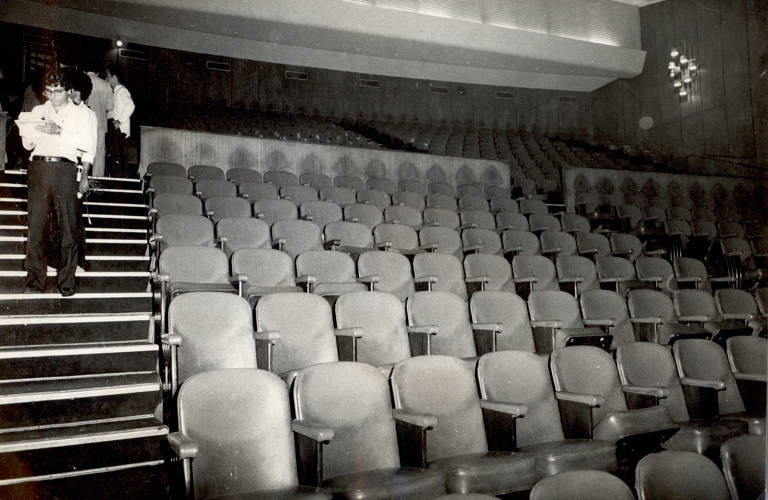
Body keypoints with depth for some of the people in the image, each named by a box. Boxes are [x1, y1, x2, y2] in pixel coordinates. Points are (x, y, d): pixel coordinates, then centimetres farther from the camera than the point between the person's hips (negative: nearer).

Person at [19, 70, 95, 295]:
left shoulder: (81, 113, 13)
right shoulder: (38, 111, 22)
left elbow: (87, 144, 0)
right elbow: (28, 144, 17)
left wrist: (59, 131, -10)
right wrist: (31, 130, -3)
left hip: (65, 169, -3)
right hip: (39, 167, 3)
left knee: (68, 227, -6)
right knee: (35, 225, -1)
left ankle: (66, 282, -1)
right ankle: (35, 280, 4)